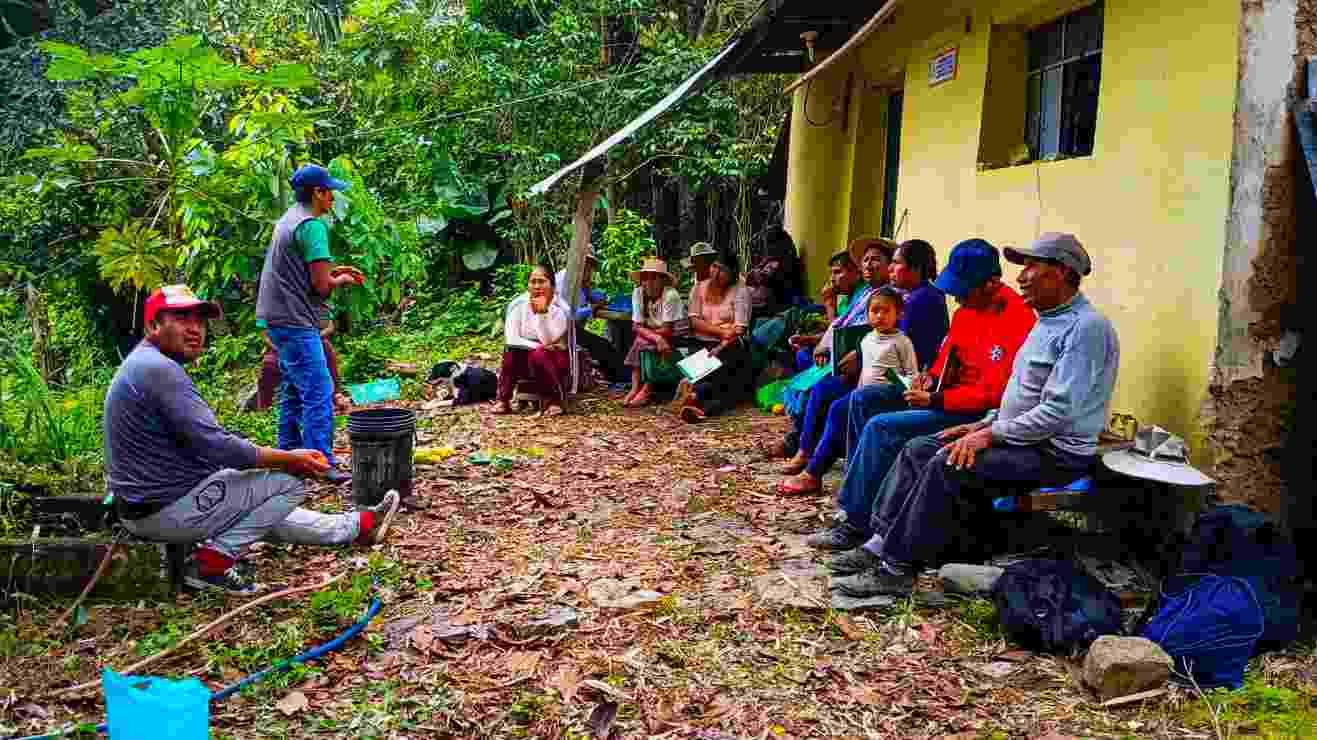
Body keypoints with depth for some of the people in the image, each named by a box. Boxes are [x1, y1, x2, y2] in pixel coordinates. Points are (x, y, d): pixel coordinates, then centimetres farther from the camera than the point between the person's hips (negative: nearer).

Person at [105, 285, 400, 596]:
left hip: (142, 506, 11)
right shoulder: (160, 369, -22)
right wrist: (289, 460, -15)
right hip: (166, 510, -11)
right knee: (287, 483, -4)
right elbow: (215, 445, -25)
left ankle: (358, 526, 38)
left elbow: (202, 439, 14)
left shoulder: (143, 363, 12)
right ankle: (213, 562, -2)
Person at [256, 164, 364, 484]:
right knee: (319, 393, -9)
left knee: (294, 390, 18)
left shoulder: (289, 219, 16)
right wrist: (342, 280, 1)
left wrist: (333, 271, 15)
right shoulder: (312, 226, -15)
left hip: (278, 317, 11)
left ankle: (289, 456, 25)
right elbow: (321, 285, -19)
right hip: (296, 321, -11)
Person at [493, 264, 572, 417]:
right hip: (525, 363, 2)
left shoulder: (560, 308, -12)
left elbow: (547, 341, -24)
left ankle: (556, 400, -18)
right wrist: (536, 345, -27)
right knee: (512, 350, -27)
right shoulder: (517, 304, -5)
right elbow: (511, 339, -15)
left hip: (553, 363, -2)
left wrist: (542, 313, -34)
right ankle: (503, 400, -19)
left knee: (540, 354, -33)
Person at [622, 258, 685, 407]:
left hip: (674, 339, -4)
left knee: (642, 342, -26)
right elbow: (637, 326, -12)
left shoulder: (671, 295, -20)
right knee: (639, 342, -25)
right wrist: (656, 337, -28)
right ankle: (635, 388, -25)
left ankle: (646, 390, -21)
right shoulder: (638, 293, -7)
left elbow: (667, 330, -22)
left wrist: (646, 332, -15)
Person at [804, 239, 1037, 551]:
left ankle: (856, 525, -11)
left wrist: (935, 400, -23)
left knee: (880, 429, -21)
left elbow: (993, 394, -25)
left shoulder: (1016, 320, -22)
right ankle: (863, 487, 6)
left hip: (979, 412, -10)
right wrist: (932, 376, 1)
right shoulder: (969, 308, 5)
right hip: (951, 392, 10)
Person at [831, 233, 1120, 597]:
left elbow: (1059, 411, -25)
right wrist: (982, 426, 9)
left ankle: (897, 570, -20)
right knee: (917, 450, 1)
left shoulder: (1086, 327, -17)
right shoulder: (1048, 321, 16)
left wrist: (991, 435, -22)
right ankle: (880, 544, -2)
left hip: (1056, 452, -10)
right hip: (1020, 436, 10)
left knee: (949, 466, -27)